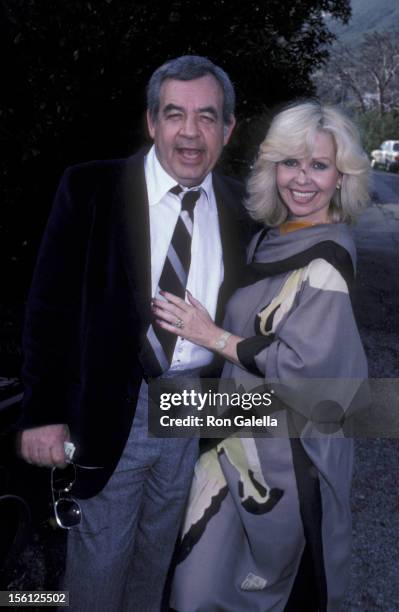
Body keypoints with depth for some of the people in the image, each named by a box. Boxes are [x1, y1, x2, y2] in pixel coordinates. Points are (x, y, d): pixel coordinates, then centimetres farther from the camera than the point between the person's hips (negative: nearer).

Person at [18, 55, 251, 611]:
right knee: (101, 555, 11)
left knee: (159, 548, 23)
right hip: (112, 408, -3)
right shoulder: (90, 188, -11)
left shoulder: (238, 205, 0)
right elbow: (49, 308, -9)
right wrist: (44, 413, -12)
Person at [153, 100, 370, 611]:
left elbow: (303, 365, -23)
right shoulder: (270, 238, 5)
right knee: (206, 568, 16)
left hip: (287, 445, -7)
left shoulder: (327, 260, -19)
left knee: (276, 568, 13)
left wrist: (213, 336, -16)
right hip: (245, 428, 7)